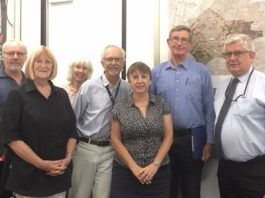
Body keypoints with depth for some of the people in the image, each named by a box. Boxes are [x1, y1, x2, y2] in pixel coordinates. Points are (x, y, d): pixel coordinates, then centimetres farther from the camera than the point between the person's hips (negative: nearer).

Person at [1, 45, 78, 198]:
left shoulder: (62, 95, 8)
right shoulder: (17, 95, -4)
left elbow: (72, 131, 8)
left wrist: (68, 158, -6)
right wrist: (41, 163, -17)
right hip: (28, 175, -4)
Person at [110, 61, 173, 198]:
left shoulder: (162, 104, 2)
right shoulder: (119, 108, 1)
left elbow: (168, 137, 0)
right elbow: (116, 140, 0)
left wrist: (155, 164, -9)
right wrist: (134, 167, -9)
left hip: (159, 172, 1)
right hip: (125, 172, 0)